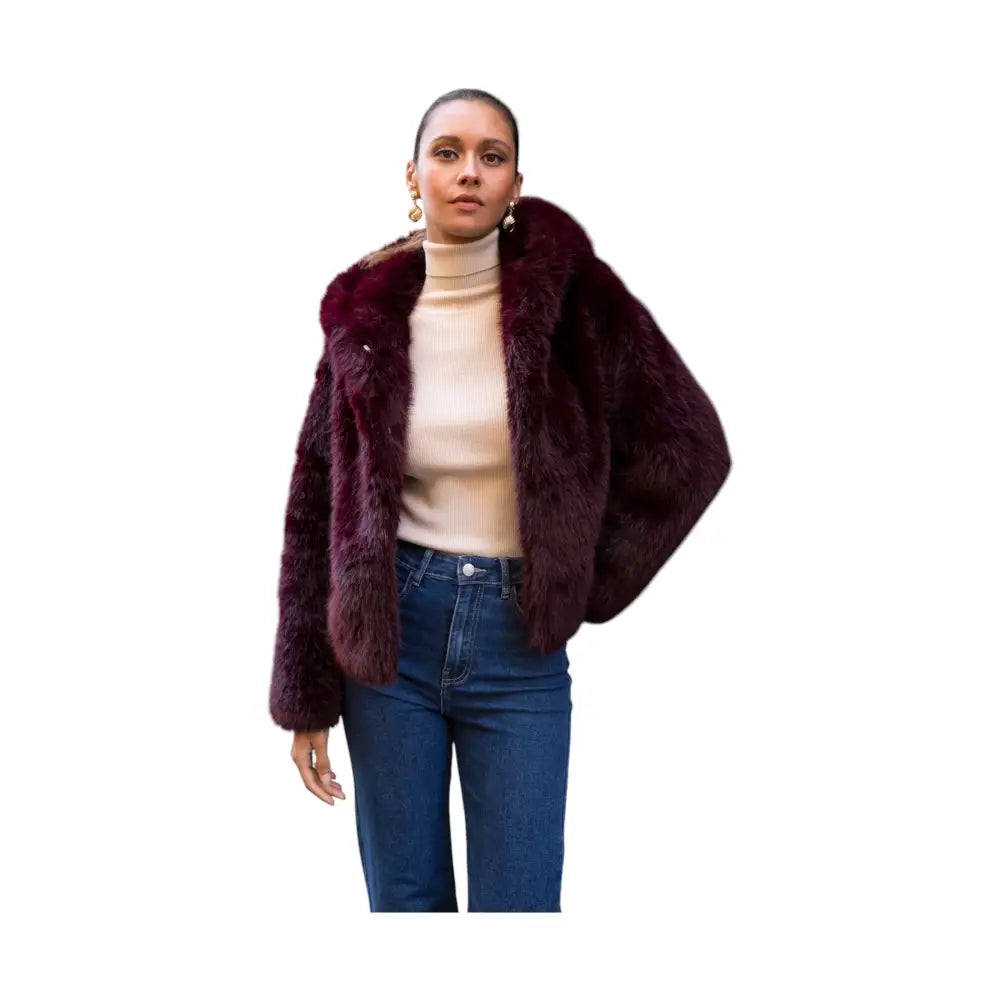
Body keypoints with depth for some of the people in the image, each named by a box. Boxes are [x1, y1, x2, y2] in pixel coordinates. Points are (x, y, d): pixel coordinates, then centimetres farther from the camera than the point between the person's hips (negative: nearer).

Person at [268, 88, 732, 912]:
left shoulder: (567, 288, -5)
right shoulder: (368, 310, -1)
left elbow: (690, 449, -2)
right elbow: (318, 506, 4)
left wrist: (588, 585, 0)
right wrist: (308, 697, 2)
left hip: (520, 644, -1)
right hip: (392, 634, 2)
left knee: (519, 903, 2)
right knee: (405, 899, 11)